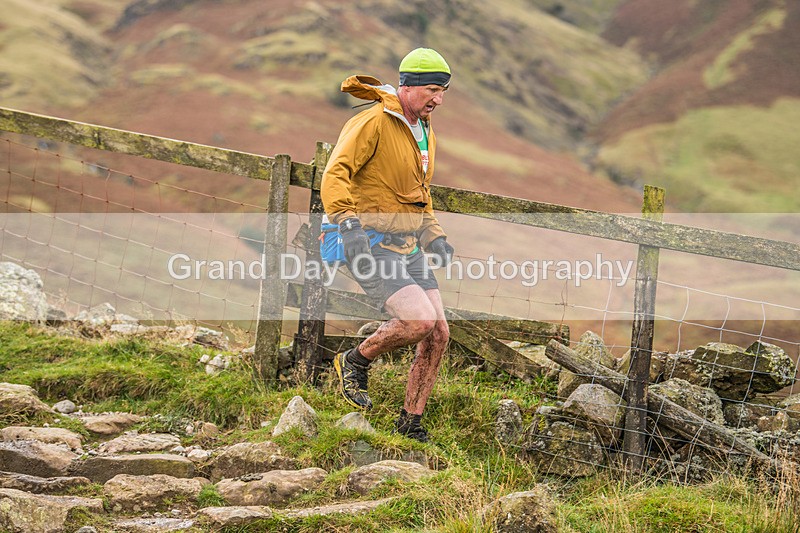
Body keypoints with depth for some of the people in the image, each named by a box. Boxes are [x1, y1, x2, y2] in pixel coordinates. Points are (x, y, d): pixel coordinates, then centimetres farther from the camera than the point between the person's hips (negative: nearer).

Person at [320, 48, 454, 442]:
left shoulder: (425, 133, 16)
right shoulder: (372, 123, -13)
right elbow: (335, 174, -23)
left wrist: (433, 236, 17)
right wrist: (348, 223, -37)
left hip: (407, 248, 9)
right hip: (371, 246, -9)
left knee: (438, 334, 1)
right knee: (420, 321, -23)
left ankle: (410, 423, 15)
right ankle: (356, 362, 3)